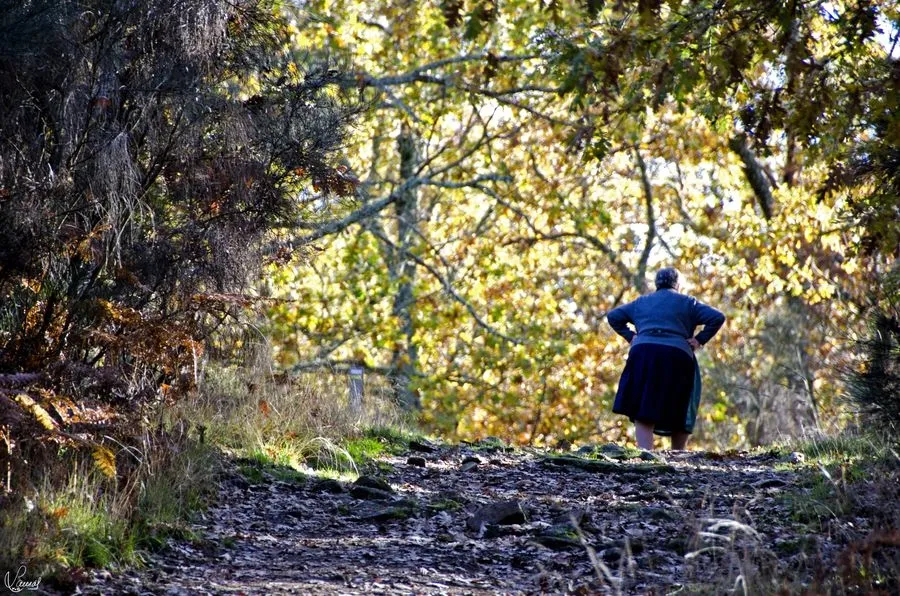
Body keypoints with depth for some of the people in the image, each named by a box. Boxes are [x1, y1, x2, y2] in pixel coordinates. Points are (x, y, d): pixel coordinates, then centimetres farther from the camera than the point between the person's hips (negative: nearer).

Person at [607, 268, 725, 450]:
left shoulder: (641, 302, 22)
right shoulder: (687, 303, 14)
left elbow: (612, 316, 21)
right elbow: (718, 318, 3)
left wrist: (630, 336, 15)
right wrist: (700, 340, 5)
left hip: (643, 354, 1)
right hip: (677, 358, -1)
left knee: (644, 414, -6)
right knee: (679, 414, 11)